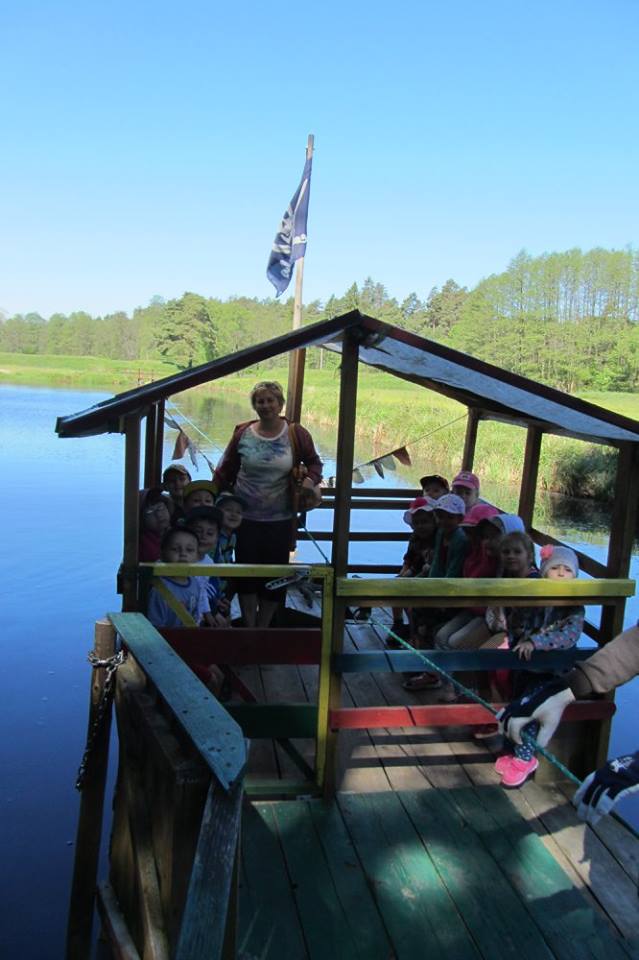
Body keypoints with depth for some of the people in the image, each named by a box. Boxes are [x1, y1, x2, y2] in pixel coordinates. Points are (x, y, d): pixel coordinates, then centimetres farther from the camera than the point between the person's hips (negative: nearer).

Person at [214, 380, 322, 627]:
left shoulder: (296, 434, -2)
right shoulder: (242, 433, 0)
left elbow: (314, 462, 10)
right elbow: (225, 470, 6)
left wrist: (310, 479, -10)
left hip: (279, 520, 0)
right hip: (245, 517, 1)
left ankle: (263, 628, 26)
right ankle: (248, 628, 23)